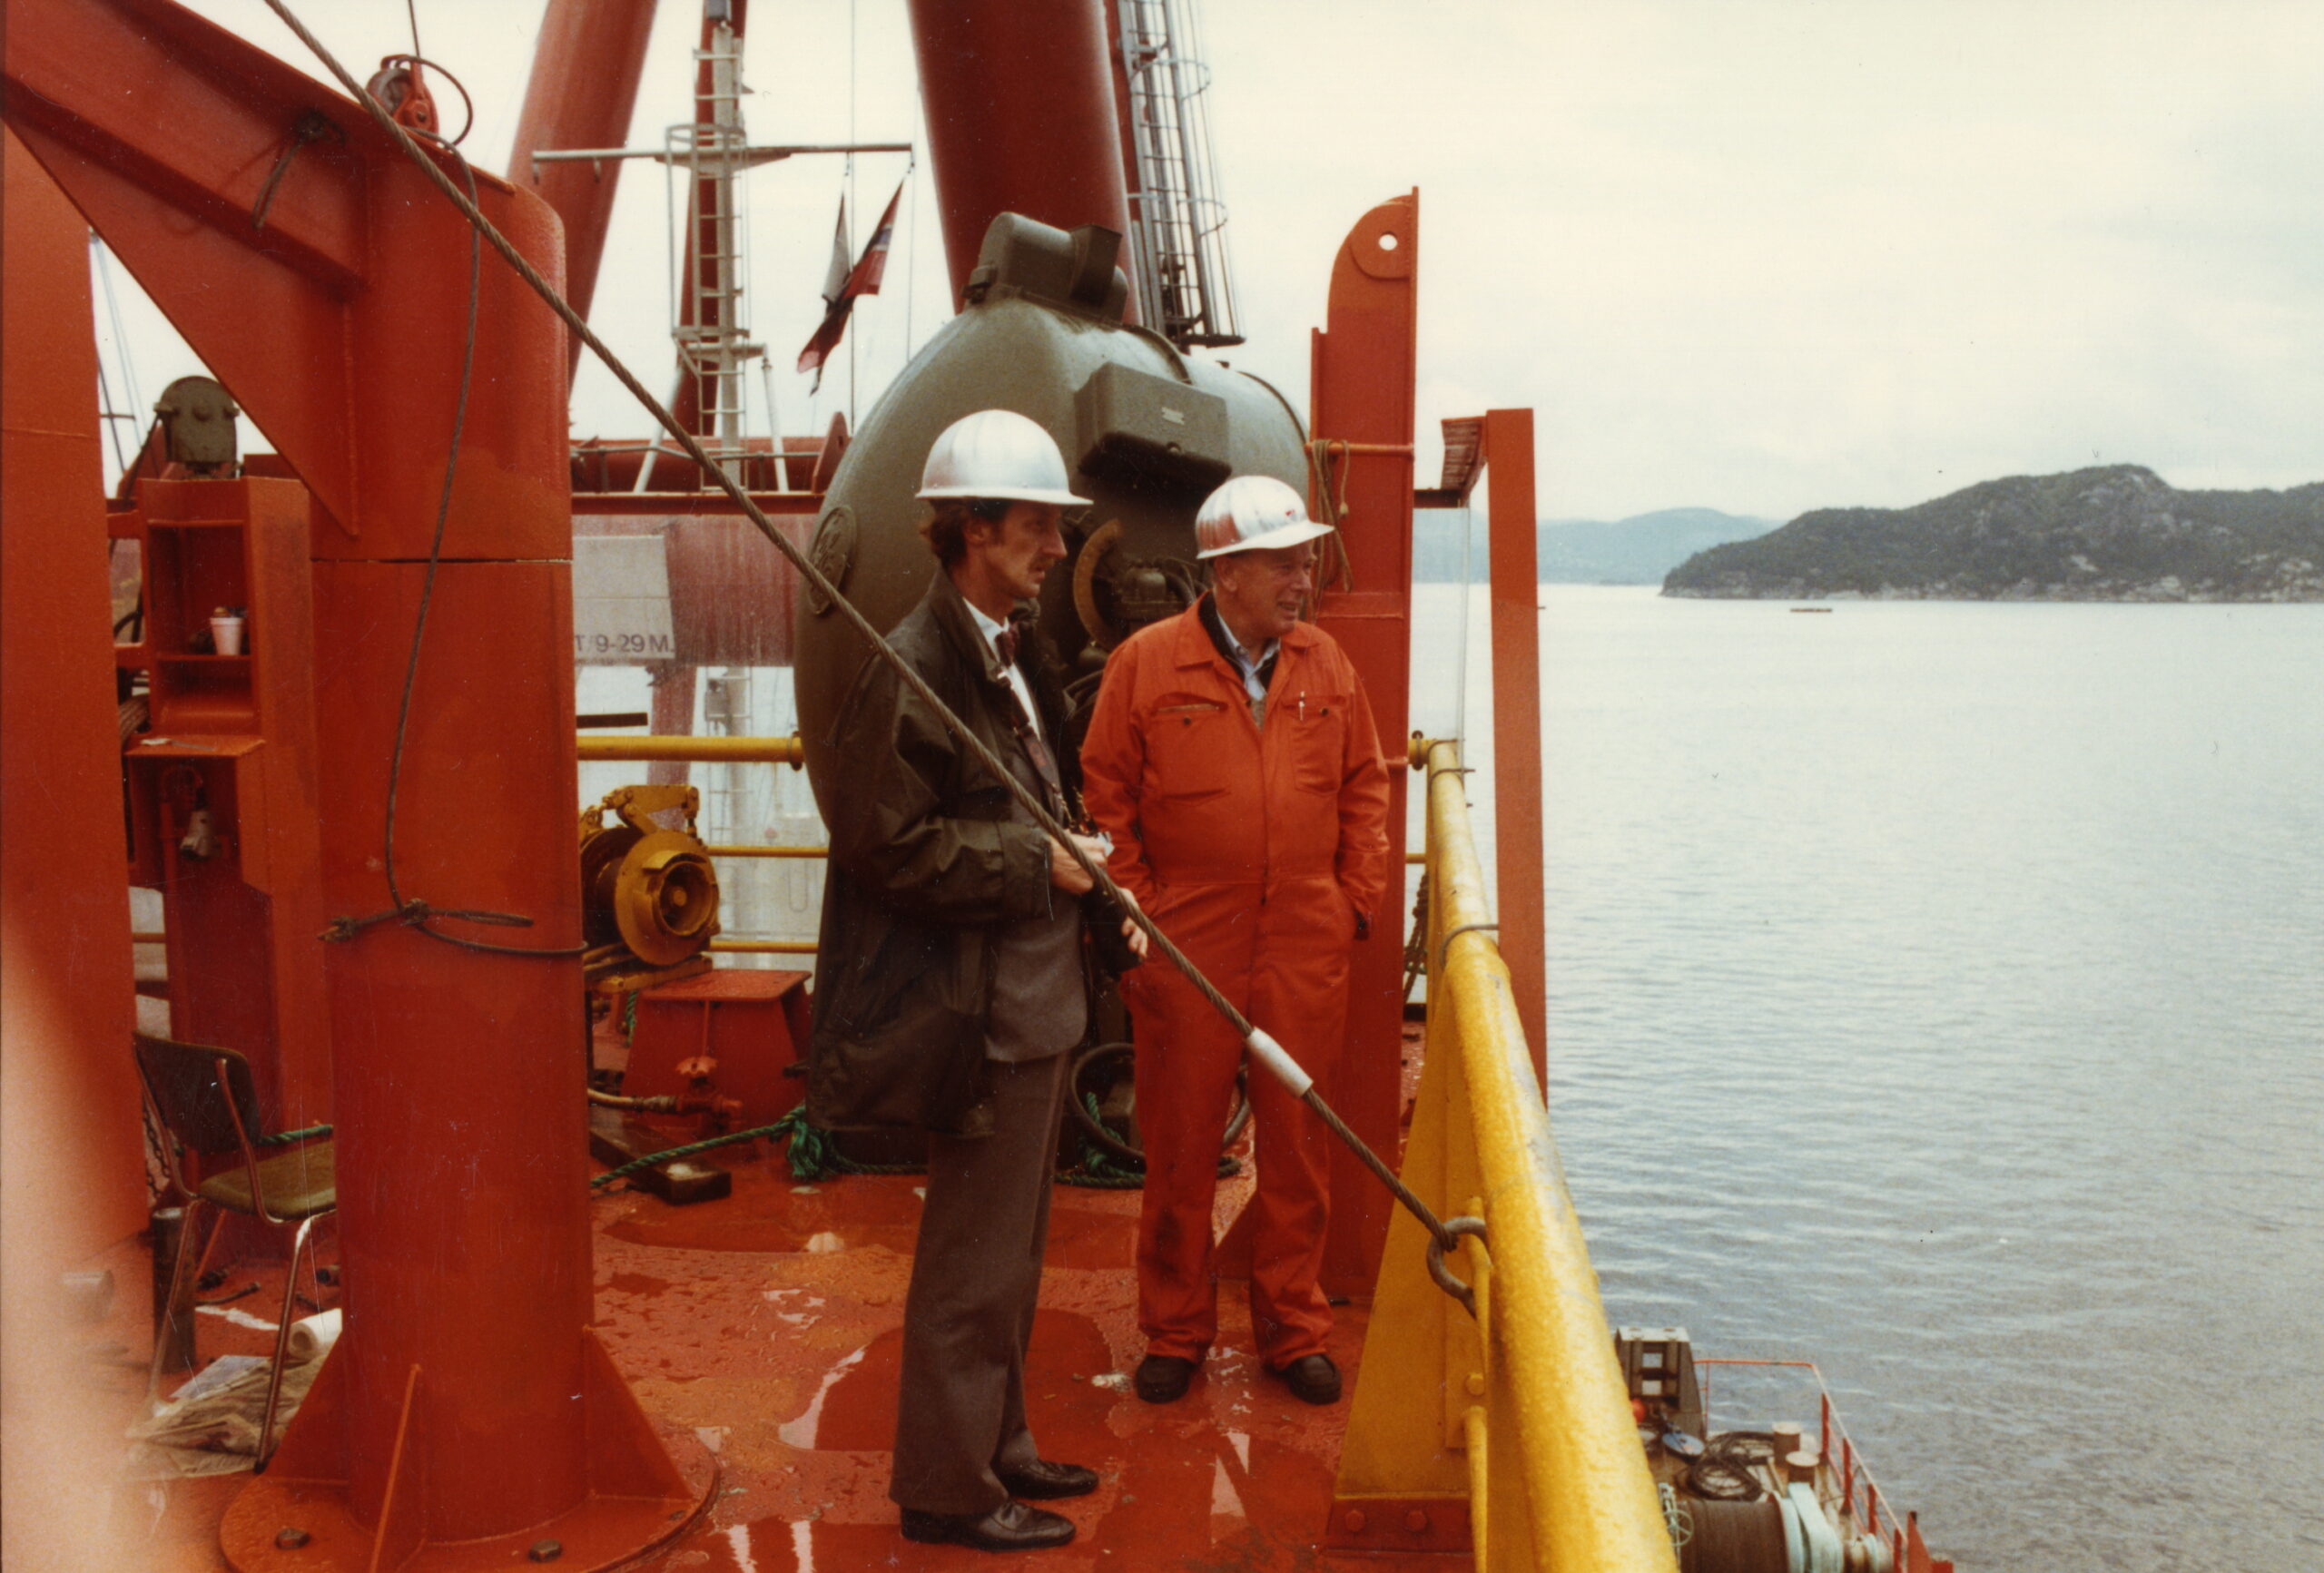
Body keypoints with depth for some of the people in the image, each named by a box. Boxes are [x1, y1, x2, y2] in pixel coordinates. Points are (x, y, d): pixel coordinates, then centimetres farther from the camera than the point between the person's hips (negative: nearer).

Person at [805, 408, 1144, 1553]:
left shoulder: (1008, 652, 12)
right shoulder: (914, 670, -18)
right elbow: (890, 846, -23)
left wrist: (1084, 858, 7)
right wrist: (1038, 862, -19)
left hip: (1035, 1002, 10)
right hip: (980, 1016, -10)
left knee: (1007, 1250, 21)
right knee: (972, 1263, 2)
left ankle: (997, 1447, 36)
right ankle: (945, 1488, 17)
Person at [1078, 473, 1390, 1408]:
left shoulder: (1326, 664, 7)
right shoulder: (1145, 662, -4)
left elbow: (1364, 787, 14)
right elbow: (1105, 799, -1)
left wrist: (1357, 898, 6)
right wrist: (1134, 914, -5)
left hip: (1306, 952, 3)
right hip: (1185, 948, -2)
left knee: (1297, 1143, 10)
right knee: (1179, 1147, 8)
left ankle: (1293, 1330, 26)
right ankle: (1175, 1332, 24)